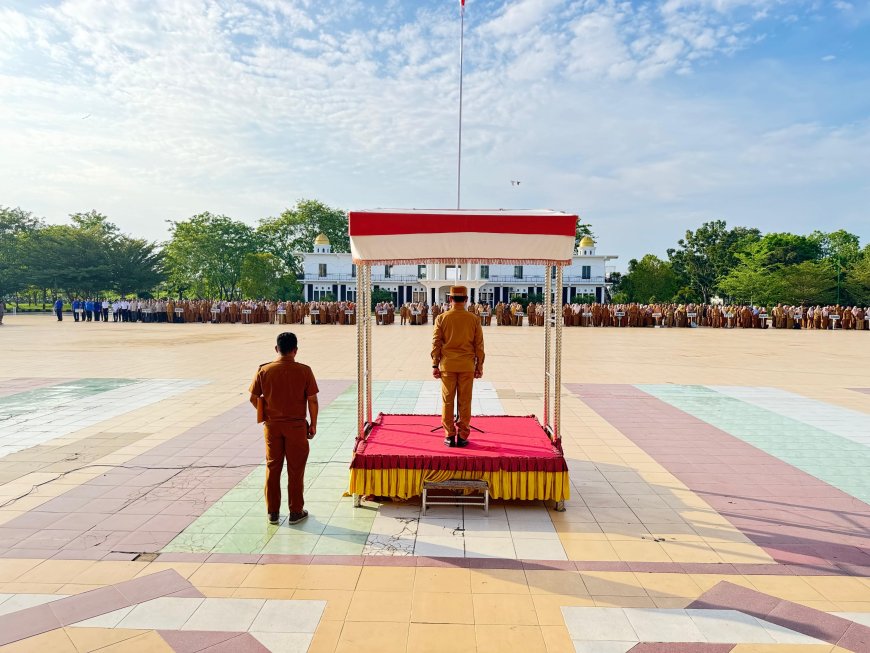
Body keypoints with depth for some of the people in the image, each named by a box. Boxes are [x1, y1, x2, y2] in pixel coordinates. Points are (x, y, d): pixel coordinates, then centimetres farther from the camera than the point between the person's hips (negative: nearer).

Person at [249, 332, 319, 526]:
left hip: (272, 425, 2)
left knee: (272, 468, 13)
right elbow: (312, 400, -9)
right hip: (296, 426, -2)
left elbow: (253, 398, 1)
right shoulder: (304, 371, -11)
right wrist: (313, 424, 3)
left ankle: (272, 512, 21)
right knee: (295, 469, 9)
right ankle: (296, 512, 17)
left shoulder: (264, 370, -5)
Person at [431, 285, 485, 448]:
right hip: (467, 366, 0)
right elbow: (479, 345, 2)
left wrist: (435, 365, 4)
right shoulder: (474, 319, -1)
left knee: (447, 401, 7)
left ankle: (449, 436, 10)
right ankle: (462, 437, 10)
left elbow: (436, 343, -2)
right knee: (465, 402, 6)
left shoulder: (441, 318, -2)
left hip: (447, 366, 0)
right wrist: (479, 366, 10)